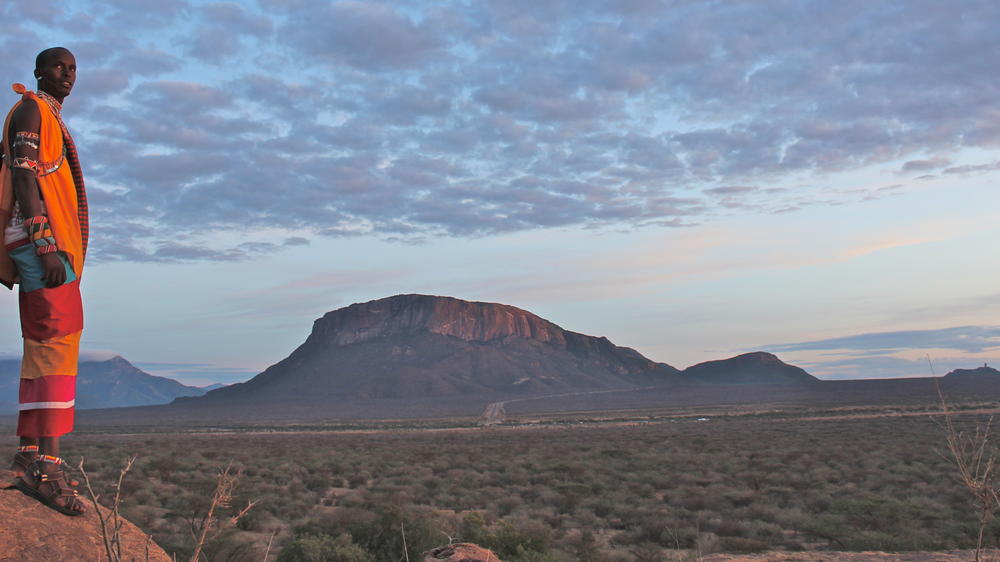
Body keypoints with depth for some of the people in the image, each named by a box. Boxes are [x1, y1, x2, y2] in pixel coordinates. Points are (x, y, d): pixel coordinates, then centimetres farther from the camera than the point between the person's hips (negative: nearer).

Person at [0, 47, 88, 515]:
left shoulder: (52, 119, 26)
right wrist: (46, 245, -24)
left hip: (52, 244, 10)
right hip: (41, 240, -10)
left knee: (43, 346, 8)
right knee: (58, 341, -17)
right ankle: (47, 464, -22)